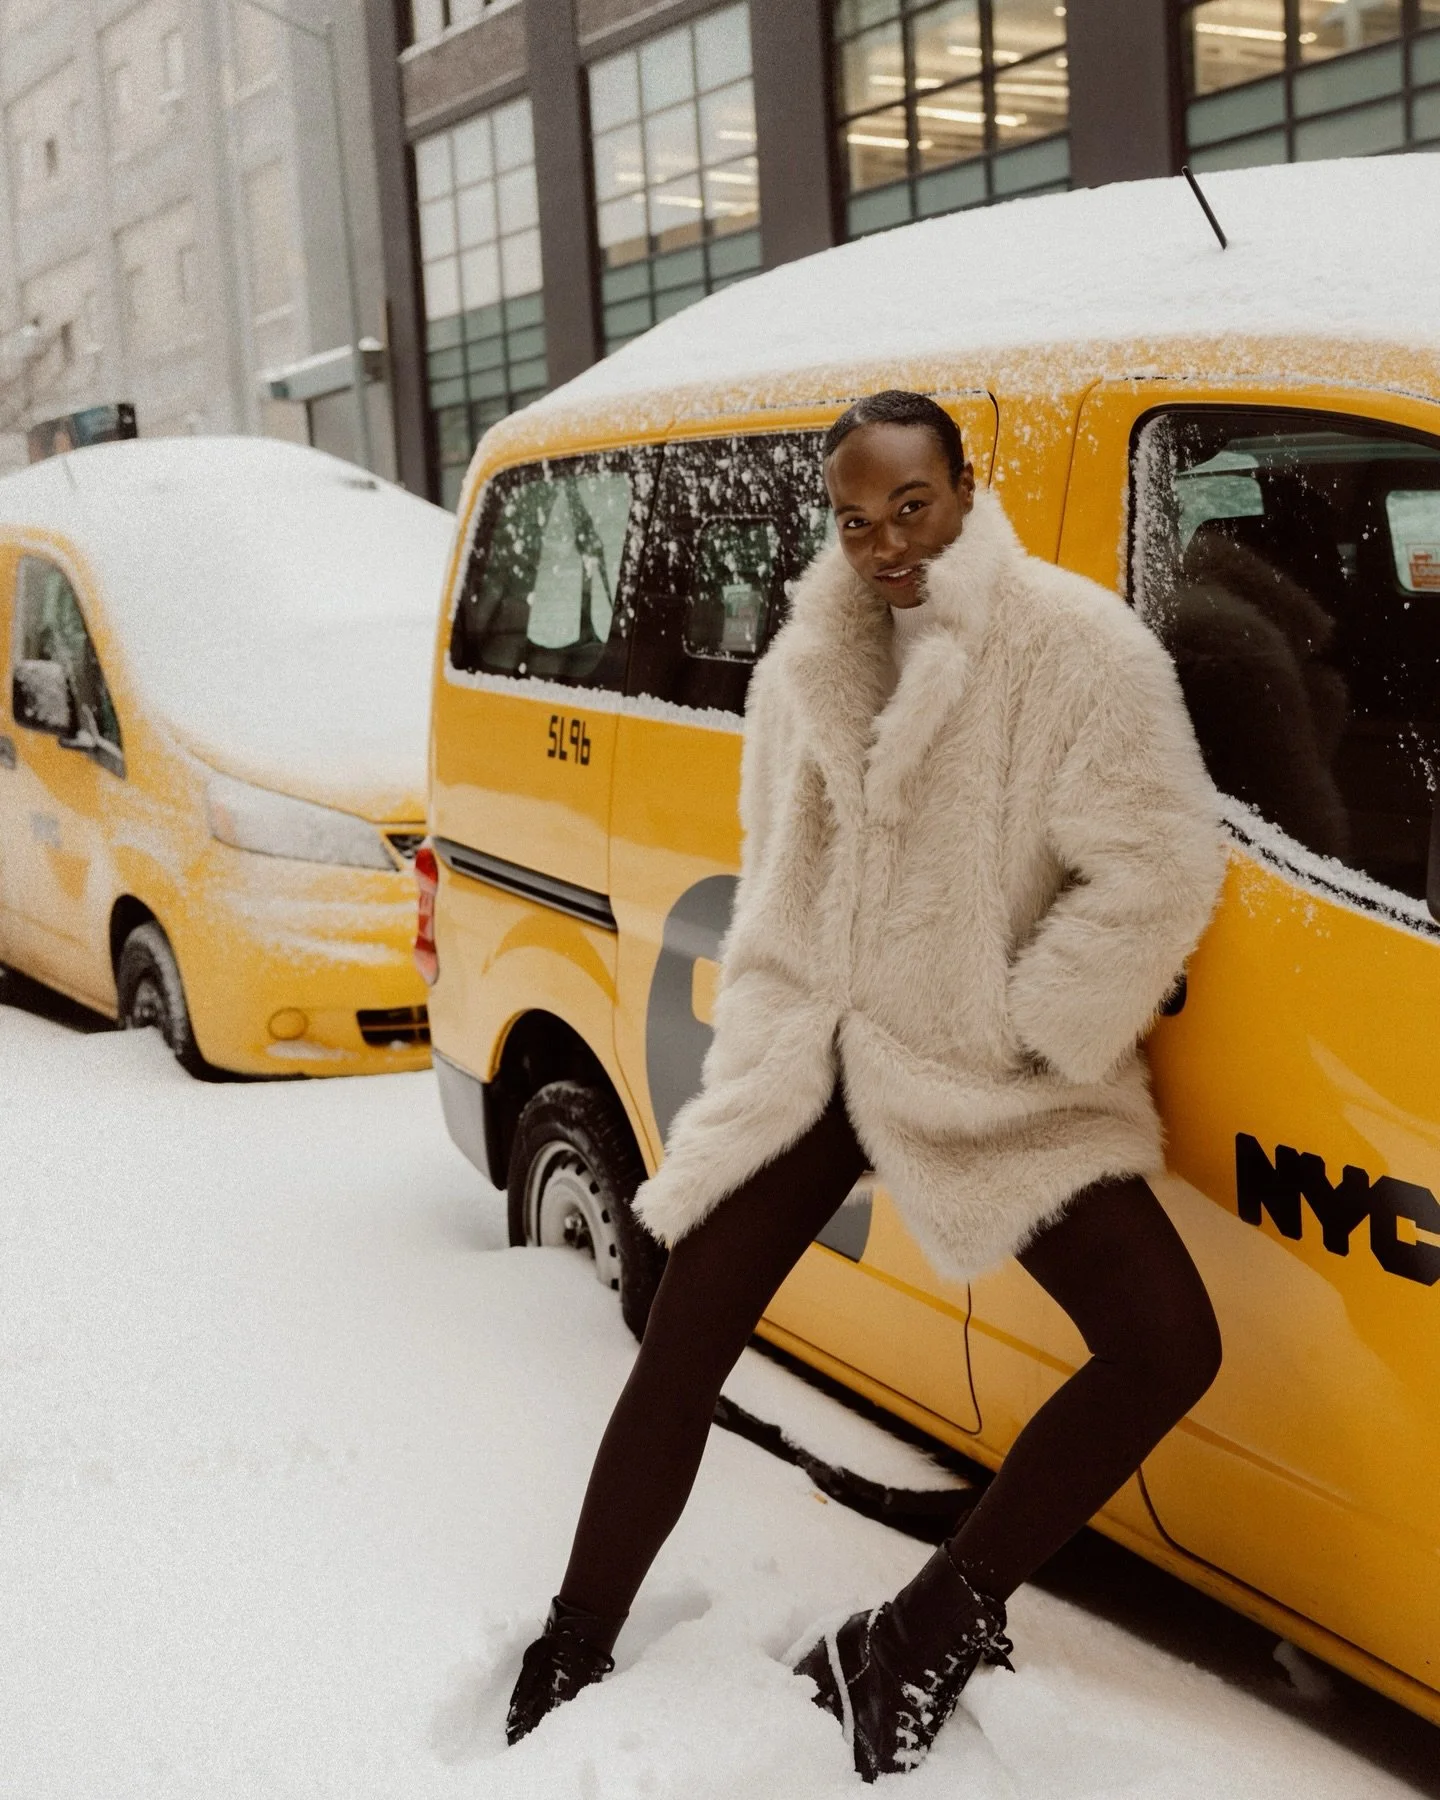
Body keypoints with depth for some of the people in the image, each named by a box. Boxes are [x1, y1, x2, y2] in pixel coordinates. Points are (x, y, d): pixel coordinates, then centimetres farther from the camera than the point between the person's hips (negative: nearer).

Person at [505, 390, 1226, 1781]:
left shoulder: (1075, 646, -12)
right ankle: (573, 1656, 19)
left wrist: (1019, 1033, -13)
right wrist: (763, 1017, 9)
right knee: (679, 1350, 2)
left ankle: (929, 1636, -3)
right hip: (808, 1052, 4)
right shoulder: (805, 666, 8)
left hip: (995, 1081, -3)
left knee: (1168, 1349, -18)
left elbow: (1157, 874, -17)